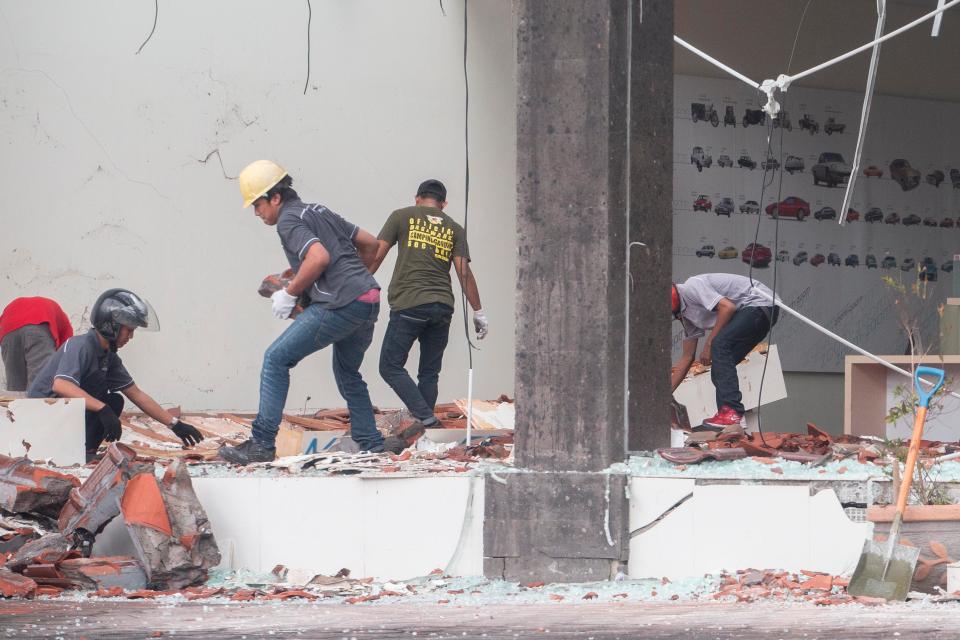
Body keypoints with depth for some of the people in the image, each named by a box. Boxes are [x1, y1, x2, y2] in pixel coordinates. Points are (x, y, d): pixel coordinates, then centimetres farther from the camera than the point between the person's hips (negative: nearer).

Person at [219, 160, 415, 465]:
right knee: (348, 373, 26)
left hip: (340, 305, -9)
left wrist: (289, 294, -10)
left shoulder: (288, 220, -5)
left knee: (276, 359, -4)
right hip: (369, 301, 9)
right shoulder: (319, 211, 23)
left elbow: (319, 257, -21)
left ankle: (262, 444, -8)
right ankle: (372, 445, 28)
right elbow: (369, 244, 26)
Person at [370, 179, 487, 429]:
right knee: (429, 373, 11)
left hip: (409, 305, -4)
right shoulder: (454, 229, 14)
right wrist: (478, 312, 9)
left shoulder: (402, 217, 8)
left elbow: (376, 255, 3)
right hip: (443, 307, 4)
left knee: (391, 367, 2)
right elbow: (464, 272, 6)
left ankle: (426, 418, -12)